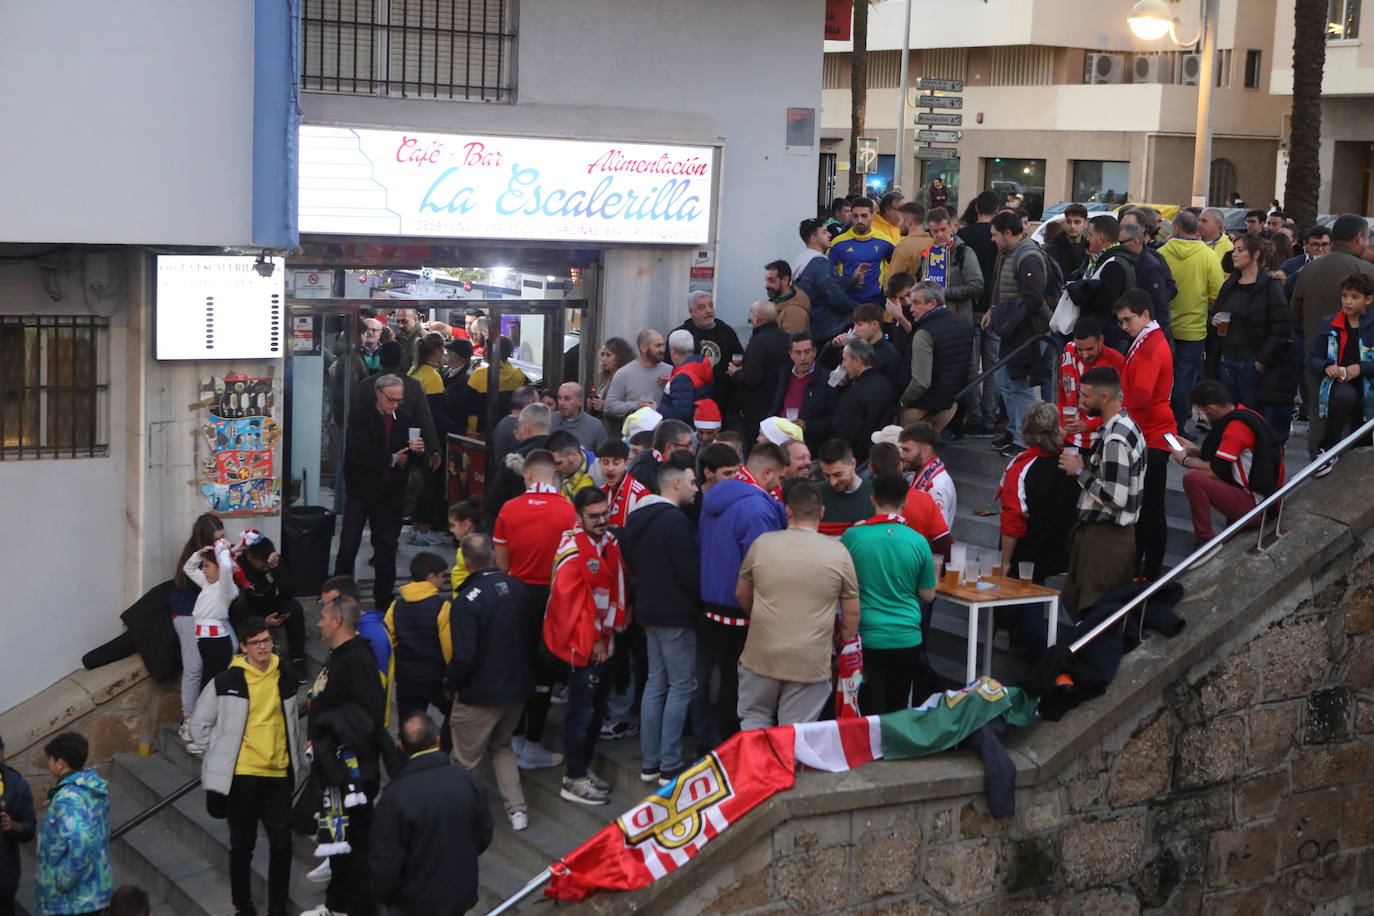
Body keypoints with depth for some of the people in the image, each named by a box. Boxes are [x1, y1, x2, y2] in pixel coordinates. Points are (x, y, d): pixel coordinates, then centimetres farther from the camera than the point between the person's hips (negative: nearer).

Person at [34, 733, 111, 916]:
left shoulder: (68, 798, -24)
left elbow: (80, 843, -37)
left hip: (71, 899, -9)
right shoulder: (95, 785, 4)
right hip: (96, 891, 9)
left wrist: (65, 882, -25)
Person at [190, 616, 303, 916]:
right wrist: (223, 755, 1)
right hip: (241, 775, -3)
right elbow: (200, 723, 4)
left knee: (282, 842, -1)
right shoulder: (227, 681, -6)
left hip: (279, 773, 3)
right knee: (242, 844, 7)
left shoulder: (288, 678, 5)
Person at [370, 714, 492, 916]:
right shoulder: (467, 781, -9)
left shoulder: (396, 795, -24)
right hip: (463, 895, 4)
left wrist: (383, 895, 1)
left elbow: (385, 862, -18)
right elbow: (483, 838, 4)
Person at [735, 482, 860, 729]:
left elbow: (741, 595, 10)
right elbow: (852, 612, 1)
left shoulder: (761, 543, -3)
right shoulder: (838, 552, -5)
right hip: (811, 662, -1)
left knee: (754, 723, 18)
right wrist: (844, 645, 18)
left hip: (761, 656, 1)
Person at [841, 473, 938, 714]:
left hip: (867, 638, -1)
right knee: (897, 713, 14)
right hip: (907, 638, 2)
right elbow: (928, 595, 6)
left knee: (871, 715, 4)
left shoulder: (853, 537, -8)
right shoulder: (918, 542, -4)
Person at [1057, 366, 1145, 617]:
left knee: (1090, 611, -4)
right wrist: (1084, 466, 7)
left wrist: (1079, 471, -15)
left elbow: (1115, 498, -25)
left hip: (1104, 537, -10)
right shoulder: (1127, 426, 10)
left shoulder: (1115, 439, -21)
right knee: (1072, 599, 16)